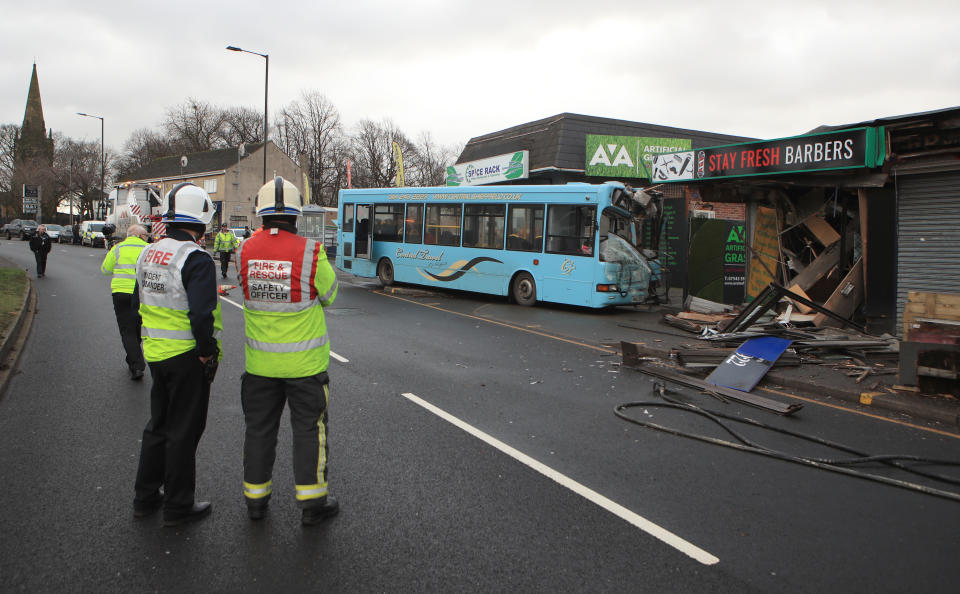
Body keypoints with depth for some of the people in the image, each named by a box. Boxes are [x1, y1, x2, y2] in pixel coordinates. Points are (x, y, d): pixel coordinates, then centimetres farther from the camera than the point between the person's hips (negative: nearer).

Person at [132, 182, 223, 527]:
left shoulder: (148, 254, 8)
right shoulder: (196, 259, -18)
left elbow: (139, 303, 15)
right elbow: (201, 315, -24)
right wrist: (208, 353, -14)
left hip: (155, 354, 8)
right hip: (186, 356, -8)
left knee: (159, 424, 21)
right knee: (183, 431, 4)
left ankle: (146, 497, 32)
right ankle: (178, 506, 15)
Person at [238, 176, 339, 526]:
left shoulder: (245, 251, -8)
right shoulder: (310, 252, -16)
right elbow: (329, 295, -4)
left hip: (260, 362, 3)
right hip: (304, 362, -3)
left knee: (259, 428, 17)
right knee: (309, 428, 10)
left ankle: (256, 499, 29)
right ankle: (311, 502, 17)